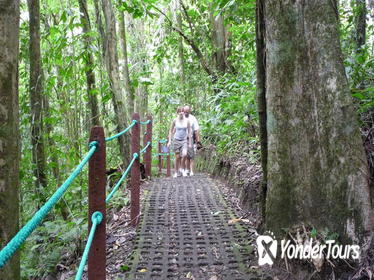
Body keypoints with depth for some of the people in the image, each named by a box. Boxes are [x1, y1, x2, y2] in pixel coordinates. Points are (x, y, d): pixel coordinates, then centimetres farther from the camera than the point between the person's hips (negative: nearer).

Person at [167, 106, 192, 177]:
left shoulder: (187, 121, -2)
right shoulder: (175, 120, -3)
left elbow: (189, 132, 3)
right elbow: (171, 131, 6)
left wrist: (190, 143, 1)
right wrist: (169, 141, 0)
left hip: (184, 140, 0)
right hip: (176, 140, 0)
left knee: (184, 154, -20)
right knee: (177, 157, 2)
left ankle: (182, 169, 4)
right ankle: (176, 172, 17)